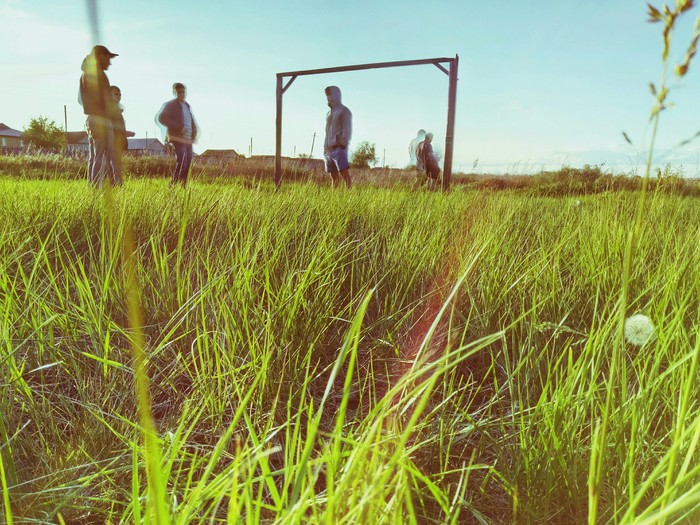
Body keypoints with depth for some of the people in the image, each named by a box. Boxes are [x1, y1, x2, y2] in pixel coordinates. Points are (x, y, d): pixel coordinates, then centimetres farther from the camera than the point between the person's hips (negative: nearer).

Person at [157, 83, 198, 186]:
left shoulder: (188, 106, 21)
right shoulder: (170, 105, 0)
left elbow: (193, 123, 30)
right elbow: (161, 118, -13)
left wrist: (194, 133, 8)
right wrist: (179, 127, -20)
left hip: (188, 140, 7)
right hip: (178, 139, -7)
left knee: (187, 166, 4)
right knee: (181, 165, -17)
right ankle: (172, 187, -11)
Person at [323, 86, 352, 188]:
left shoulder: (344, 111, 0)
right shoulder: (329, 112, 22)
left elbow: (347, 130, -9)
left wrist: (342, 145, -18)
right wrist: (325, 148, 14)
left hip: (339, 149, -7)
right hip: (329, 149, 7)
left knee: (345, 174, -15)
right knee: (334, 177, 5)